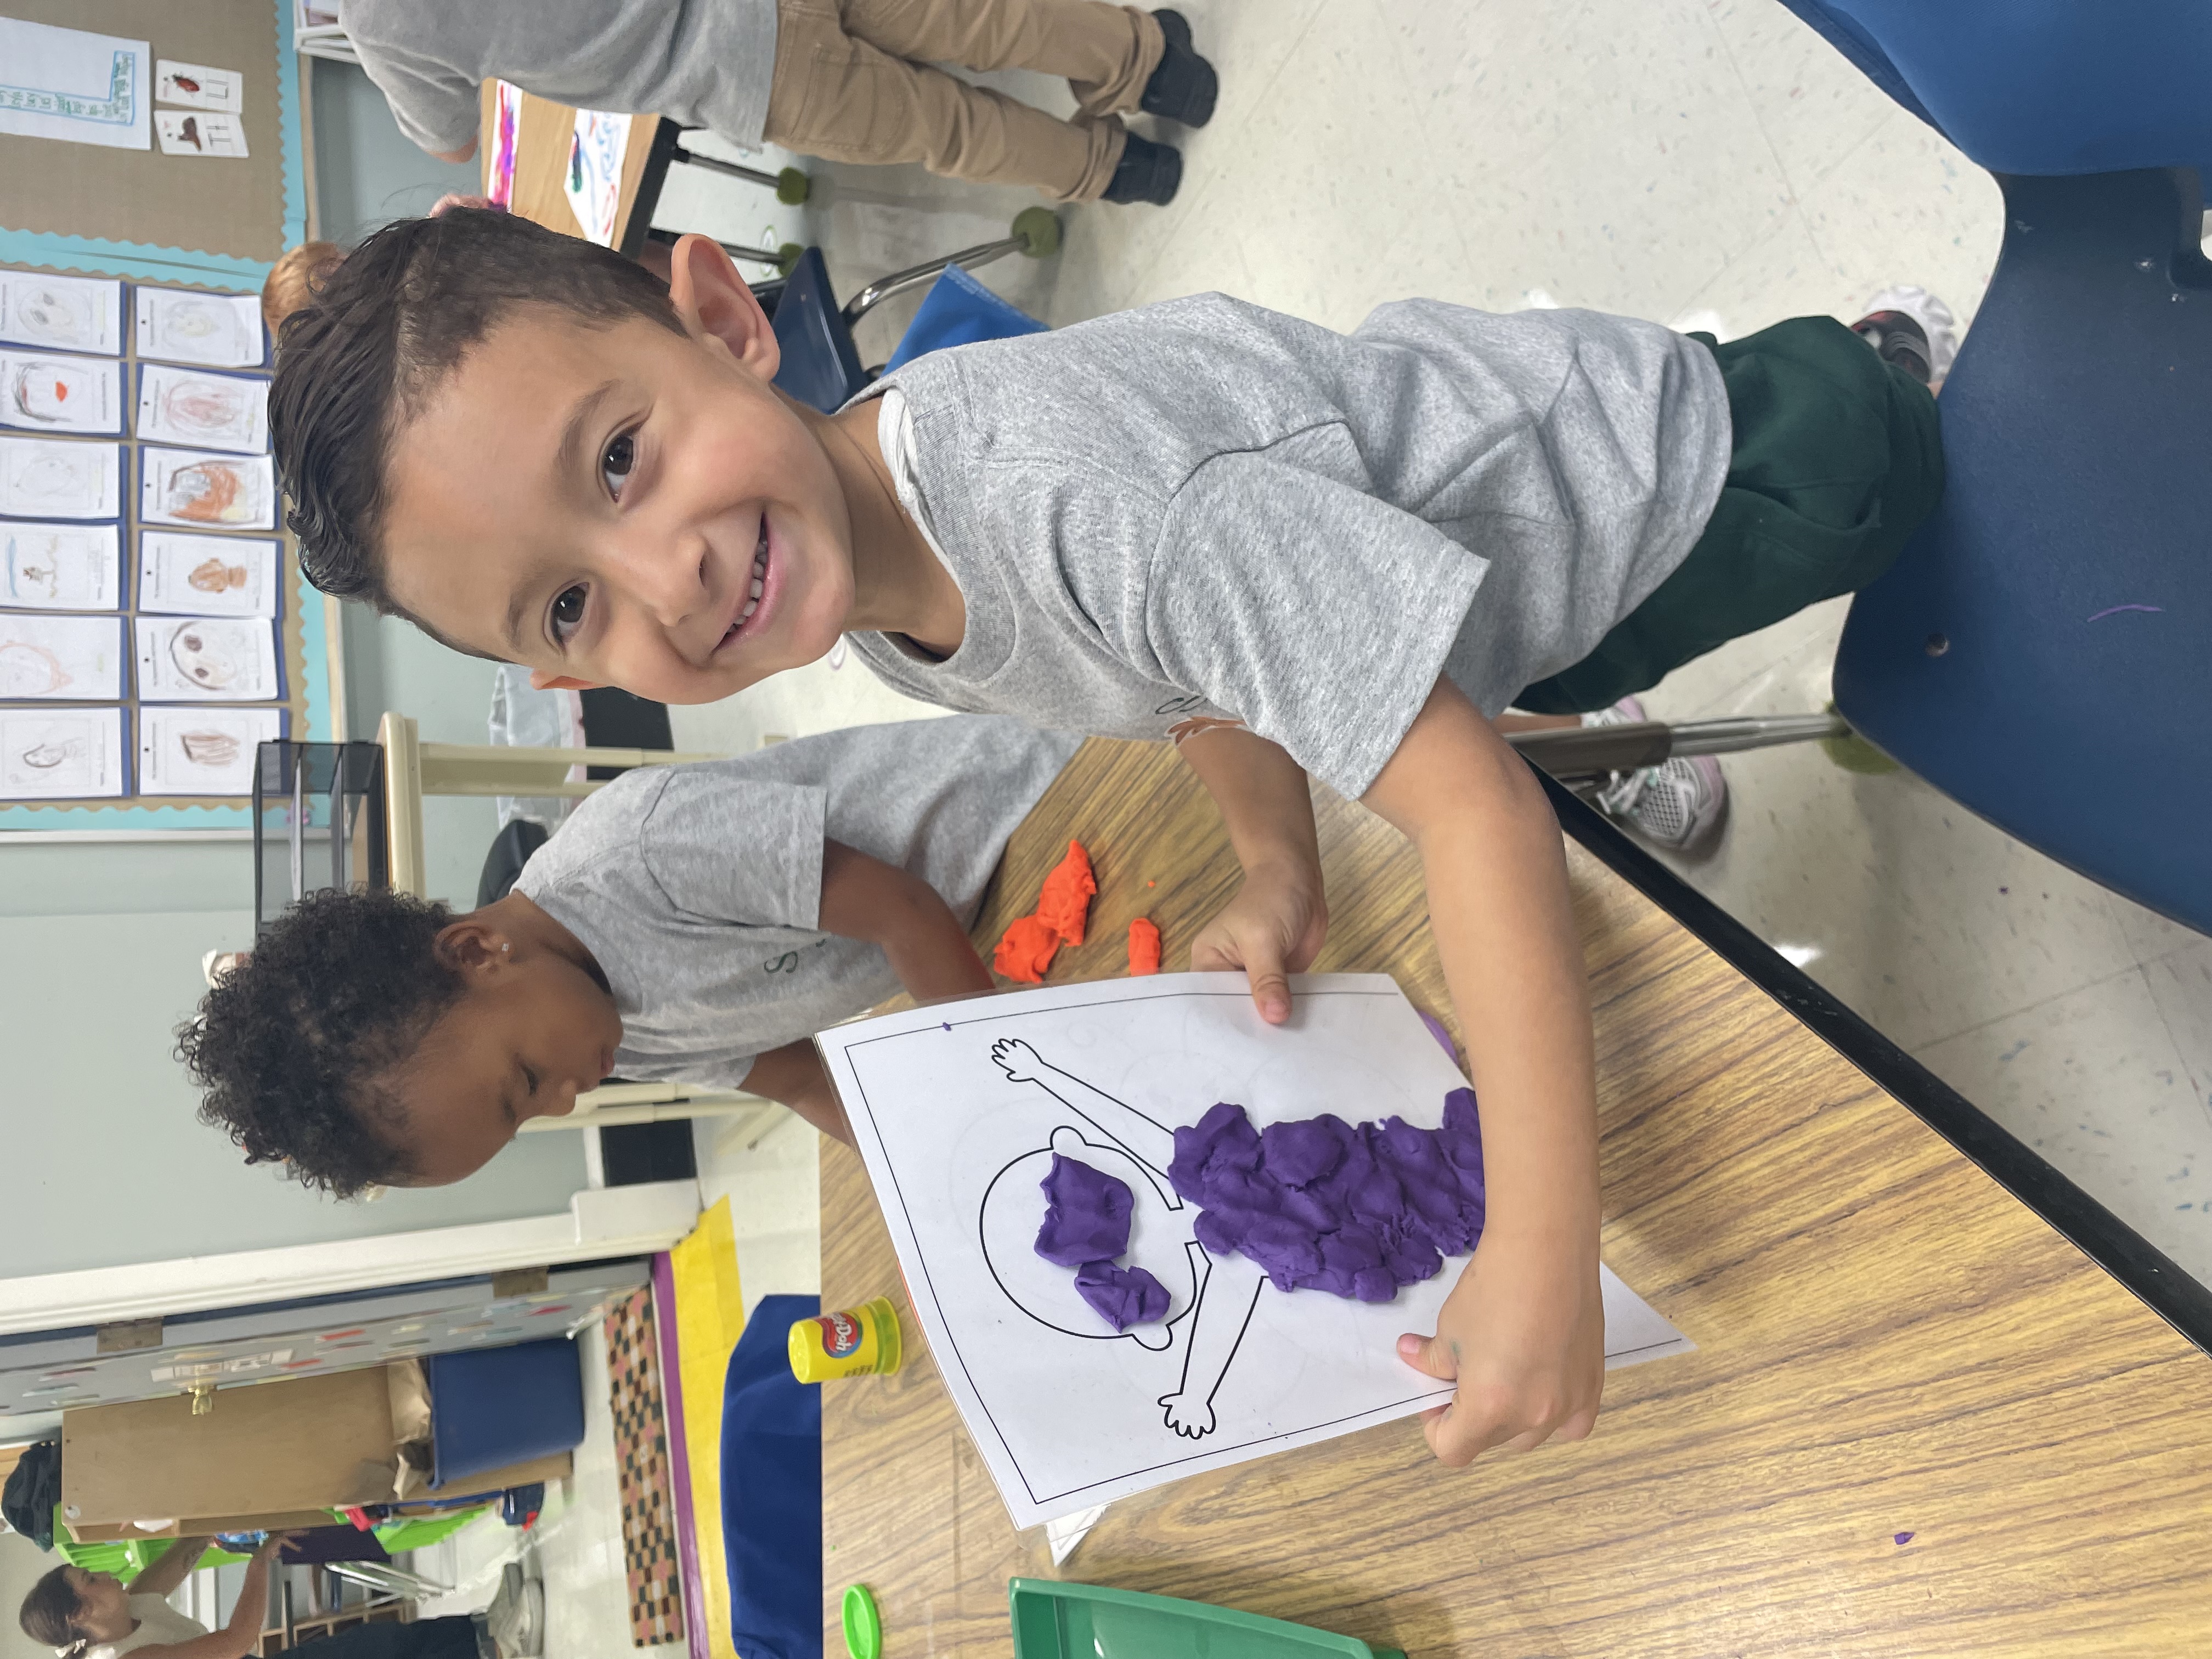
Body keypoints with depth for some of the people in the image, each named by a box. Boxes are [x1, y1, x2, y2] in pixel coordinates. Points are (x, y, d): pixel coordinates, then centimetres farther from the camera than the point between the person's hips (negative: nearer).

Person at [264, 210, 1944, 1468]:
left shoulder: (1077, 488, -47)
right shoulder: (886, 595, -17)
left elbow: (1466, 793, -47)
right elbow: (1210, 657, -1)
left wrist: (1542, 1257, -49)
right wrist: (1279, 870, -15)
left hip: (1666, 461, -6)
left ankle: (1868, 351, 42)